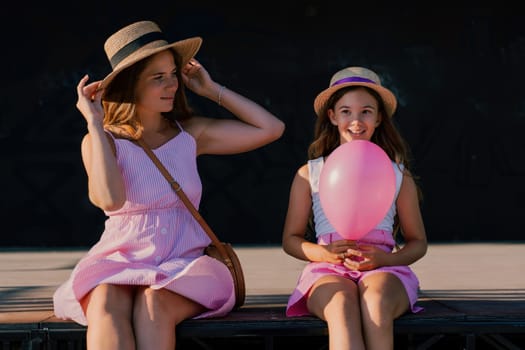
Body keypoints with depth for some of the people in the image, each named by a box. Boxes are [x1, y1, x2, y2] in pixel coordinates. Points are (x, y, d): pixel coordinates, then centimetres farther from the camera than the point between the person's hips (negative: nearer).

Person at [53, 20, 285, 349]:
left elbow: (272, 128, 4)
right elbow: (111, 199, -20)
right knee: (107, 304, -35)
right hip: (120, 262, -1)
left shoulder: (191, 133, 9)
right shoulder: (101, 140, 1)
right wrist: (94, 124, -12)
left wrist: (212, 90, 9)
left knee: (154, 302, -33)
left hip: (184, 262, 1)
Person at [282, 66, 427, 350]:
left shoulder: (398, 175, 16)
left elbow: (418, 242, 19)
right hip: (328, 272, -1)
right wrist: (325, 253, -8)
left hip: (383, 269, 1)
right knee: (342, 304, -39)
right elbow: (291, 239, 15)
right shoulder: (309, 174, 15)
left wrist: (386, 259, -5)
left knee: (375, 302, -38)